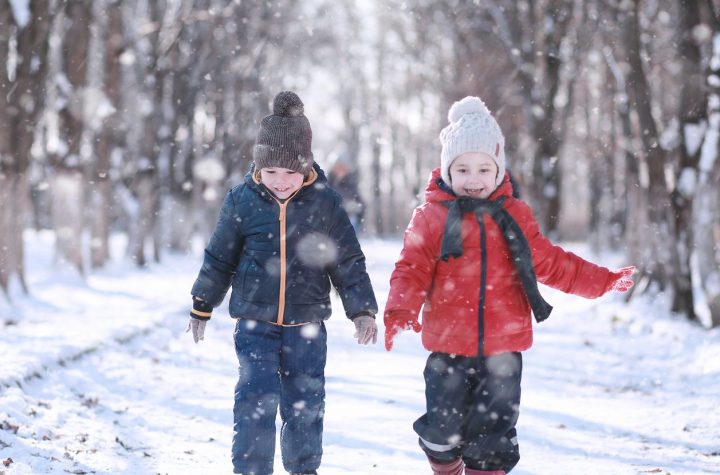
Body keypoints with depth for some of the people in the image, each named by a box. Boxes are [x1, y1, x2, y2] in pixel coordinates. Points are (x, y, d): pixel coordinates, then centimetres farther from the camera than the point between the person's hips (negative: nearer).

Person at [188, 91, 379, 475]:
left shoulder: (325, 203, -5)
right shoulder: (242, 201, -4)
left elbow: (348, 261, 2)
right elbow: (220, 257, 7)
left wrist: (362, 310, -2)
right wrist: (201, 306, 13)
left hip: (307, 326, 1)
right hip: (255, 323, 0)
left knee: (305, 403, 8)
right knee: (256, 399, -9)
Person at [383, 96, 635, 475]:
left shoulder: (514, 216, 8)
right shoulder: (431, 217, -1)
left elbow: (550, 263, 17)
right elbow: (412, 270, -8)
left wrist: (605, 281, 17)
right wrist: (400, 312, -27)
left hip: (503, 347, 2)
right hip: (449, 346, -2)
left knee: (493, 430, 2)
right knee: (443, 428, 2)